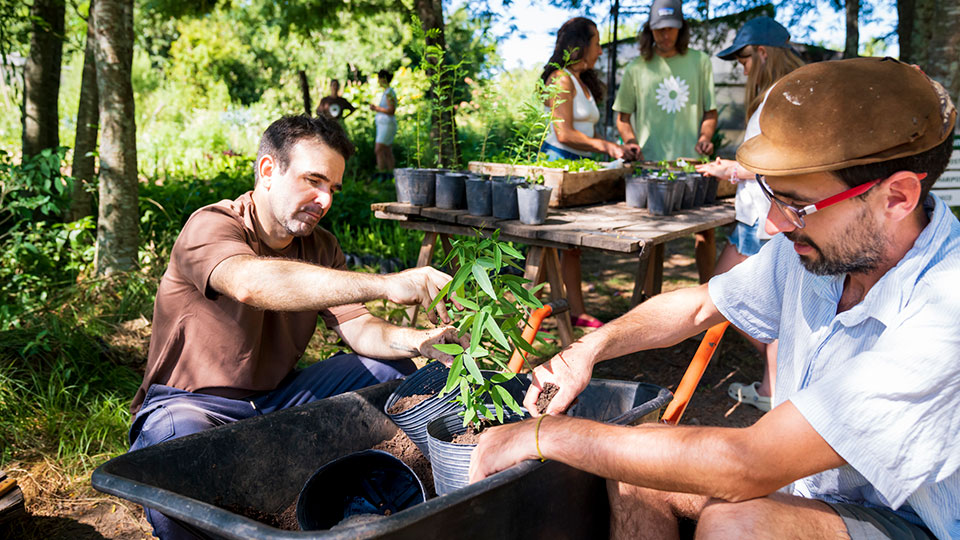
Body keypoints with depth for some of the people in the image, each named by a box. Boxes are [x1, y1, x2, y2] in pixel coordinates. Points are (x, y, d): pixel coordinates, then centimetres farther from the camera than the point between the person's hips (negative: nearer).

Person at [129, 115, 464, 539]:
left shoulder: (320, 247, 5)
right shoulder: (210, 227, -19)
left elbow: (357, 327, -3)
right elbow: (250, 283, -42)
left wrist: (418, 341, -27)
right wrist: (387, 284, -49)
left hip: (276, 397, 7)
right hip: (190, 403, -6)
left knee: (392, 370, -4)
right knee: (179, 442, -40)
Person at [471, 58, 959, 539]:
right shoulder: (817, 240, -9)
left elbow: (748, 467, -36)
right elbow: (699, 304, 9)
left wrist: (547, 434, -29)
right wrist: (591, 348, -7)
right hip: (813, 483, 7)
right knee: (633, 468, -4)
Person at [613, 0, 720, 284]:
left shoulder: (700, 61, 8)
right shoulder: (636, 68, 7)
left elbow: (710, 110, 11)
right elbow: (623, 115, 13)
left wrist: (705, 137, -7)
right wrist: (631, 141, -5)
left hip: (692, 159, 1)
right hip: (651, 161, -1)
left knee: (705, 228, 1)